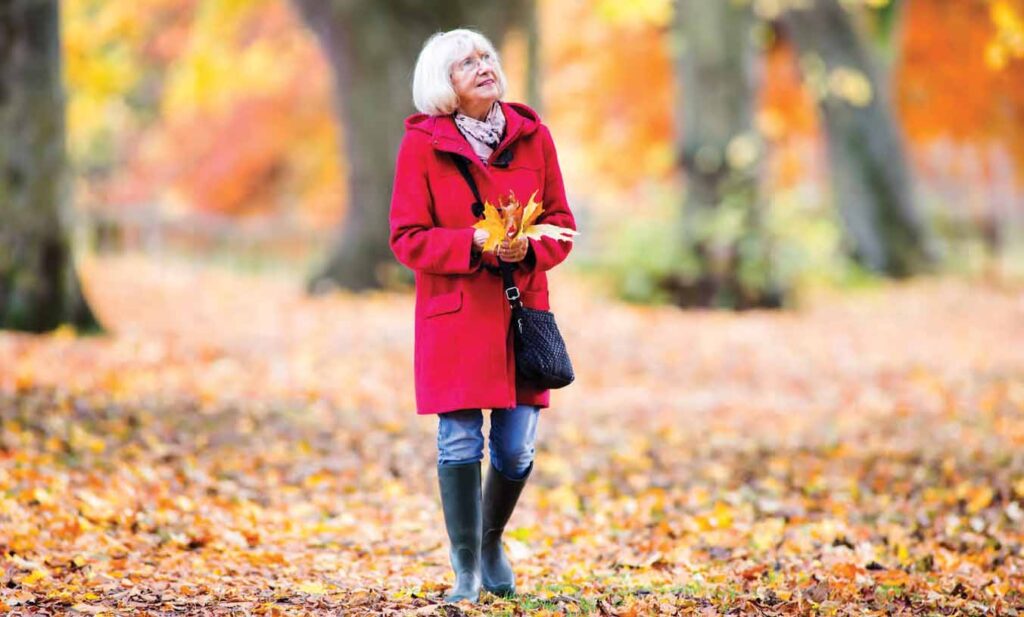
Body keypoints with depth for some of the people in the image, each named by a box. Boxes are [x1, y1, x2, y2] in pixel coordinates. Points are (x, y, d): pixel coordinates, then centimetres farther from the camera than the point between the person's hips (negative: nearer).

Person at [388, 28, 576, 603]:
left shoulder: (532, 136, 5)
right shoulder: (421, 146, -3)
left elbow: (561, 222, 10)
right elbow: (407, 237, -4)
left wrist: (529, 247, -12)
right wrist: (475, 244, -18)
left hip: (522, 308, 3)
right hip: (454, 313, -3)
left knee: (517, 447, 3)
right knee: (460, 442, -6)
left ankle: (492, 540, 31)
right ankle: (467, 571, 7)